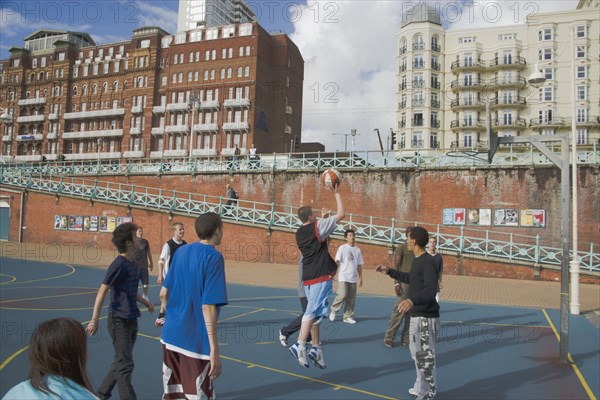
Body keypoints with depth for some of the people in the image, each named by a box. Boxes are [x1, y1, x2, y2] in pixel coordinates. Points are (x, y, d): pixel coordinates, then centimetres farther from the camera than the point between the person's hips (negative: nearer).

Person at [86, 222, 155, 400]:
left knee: (121, 362, 18)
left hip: (131, 320, 9)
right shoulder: (119, 264, -17)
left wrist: (145, 302, 16)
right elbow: (102, 291, -18)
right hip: (119, 320, -9)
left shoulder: (134, 265, 9)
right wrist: (94, 320, -20)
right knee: (125, 365, -3)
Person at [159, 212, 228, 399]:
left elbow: (163, 294, 12)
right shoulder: (213, 257, -14)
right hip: (196, 341, -7)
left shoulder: (181, 251, 6)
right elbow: (208, 306, -21)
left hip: (170, 335, 7)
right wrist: (214, 349, -19)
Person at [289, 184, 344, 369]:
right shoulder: (317, 226, -8)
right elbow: (341, 214, -4)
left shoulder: (299, 233, 13)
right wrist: (336, 193, 4)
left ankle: (316, 347, 14)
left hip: (308, 277, 8)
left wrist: (323, 219, 30)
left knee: (315, 312, 12)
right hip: (321, 276, -8)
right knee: (313, 311, -9)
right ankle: (300, 345, -13)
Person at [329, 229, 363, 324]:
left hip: (353, 278, 5)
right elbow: (337, 262, -7)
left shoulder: (357, 250, 12)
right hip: (343, 277, -5)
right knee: (342, 295, -14)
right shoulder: (342, 248, -1)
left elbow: (359, 265, 15)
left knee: (351, 299, 5)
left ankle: (348, 317, 15)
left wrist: (360, 278, 12)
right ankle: (333, 310, 9)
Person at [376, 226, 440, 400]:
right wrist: (389, 271, 29)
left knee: (425, 357, -1)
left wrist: (412, 300, -45)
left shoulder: (428, 262, -20)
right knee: (417, 354, 23)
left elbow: (430, 291, -30)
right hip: (416, 315, 11)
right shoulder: (416, 259, 11)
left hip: (426, 317, -11)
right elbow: (410, 278, 29)